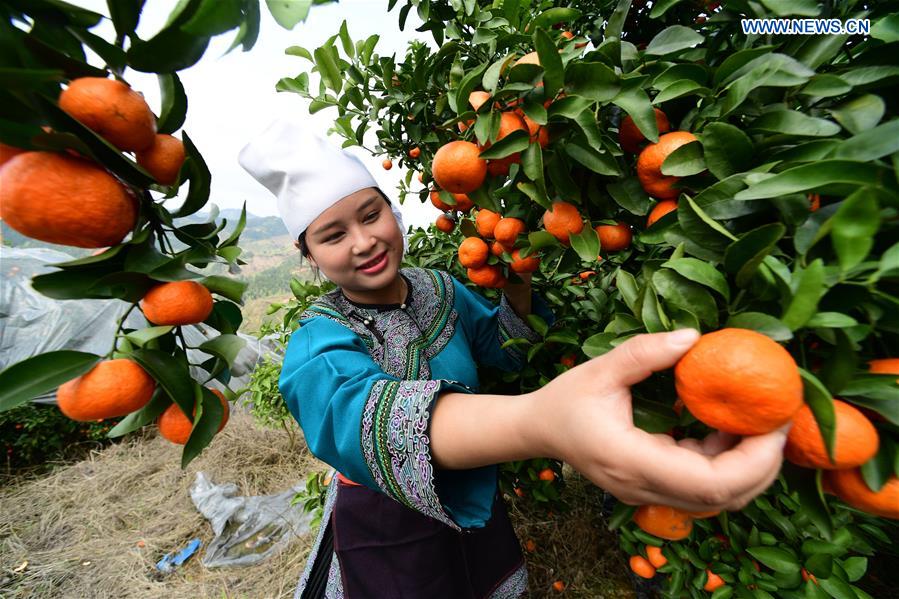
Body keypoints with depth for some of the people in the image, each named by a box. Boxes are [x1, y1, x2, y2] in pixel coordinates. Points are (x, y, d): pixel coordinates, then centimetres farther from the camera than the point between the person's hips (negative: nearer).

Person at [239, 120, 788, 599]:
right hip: (388, 533, -2)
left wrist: (517, 288, -23)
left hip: (473, 506, 3)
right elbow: (355, 414, -46)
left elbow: (505, 351, -3)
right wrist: (539, 423, -65)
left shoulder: (442, 289, -12)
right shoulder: (317, 345, -24)